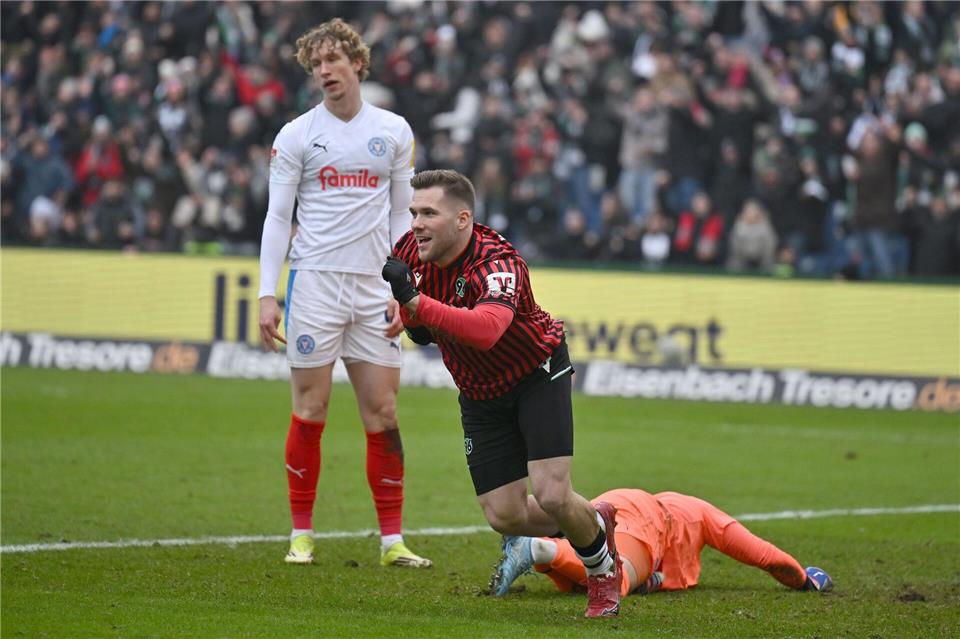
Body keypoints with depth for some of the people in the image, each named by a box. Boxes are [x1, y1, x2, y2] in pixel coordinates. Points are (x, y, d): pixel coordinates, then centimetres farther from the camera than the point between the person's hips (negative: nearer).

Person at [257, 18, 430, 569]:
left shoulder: (394, 132, 8)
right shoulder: (297, 135, 2)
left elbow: (402, 214, 12)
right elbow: (278, 217, 2)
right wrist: (267, 295, -5)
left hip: (373, 288, 2)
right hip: (314, 281, -2)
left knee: (383, 414, 0)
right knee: (311, 410, -2)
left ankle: (392, 539, 3)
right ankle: (302, 534, 7)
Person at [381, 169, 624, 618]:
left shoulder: (497, 264, -33)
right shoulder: (412, 250, -13)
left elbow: (487, 330, -55)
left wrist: (415, 302, -61)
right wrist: (413, 321, -8)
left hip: (538, 375, -6)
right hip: (480, 394, 6)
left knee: (552, 497, -17)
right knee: (504, 517, -2)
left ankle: (602, 565, 16)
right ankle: (593, 523, 29)